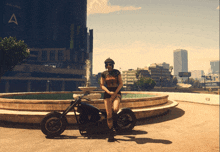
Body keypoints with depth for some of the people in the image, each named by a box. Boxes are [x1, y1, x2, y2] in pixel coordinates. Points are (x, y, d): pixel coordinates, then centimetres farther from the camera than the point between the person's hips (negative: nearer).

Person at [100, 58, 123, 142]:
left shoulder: (117, 72, 1)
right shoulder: (104, 74, 5)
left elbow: (121, 83, 0)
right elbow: (101, 85, 4)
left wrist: (115, 93, -11)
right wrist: (109, 92, -12)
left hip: (117, 92, -1)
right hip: (107, 93, 1)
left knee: (115, 109, -30)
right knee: (108, 114, -5)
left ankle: (114, 113, 10)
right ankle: (111, 134, 9)